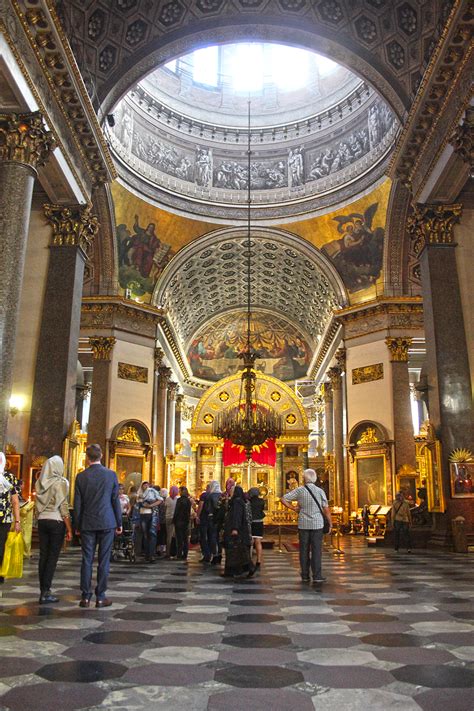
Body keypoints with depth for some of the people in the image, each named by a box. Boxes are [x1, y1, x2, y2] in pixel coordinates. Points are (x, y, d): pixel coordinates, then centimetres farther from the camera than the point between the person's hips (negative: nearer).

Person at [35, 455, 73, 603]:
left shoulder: (39, 482, 6)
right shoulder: (60, 482, -10)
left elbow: (37, 505, 10)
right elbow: (63, 507, -12)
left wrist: (39, 520, 18)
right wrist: (69, 529, -8)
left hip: (42, 521, 6)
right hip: (56, 522, -5)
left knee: (43, 556, 8)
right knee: (53, 557, -2)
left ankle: (43, 590, 12)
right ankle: (45, 593, -2)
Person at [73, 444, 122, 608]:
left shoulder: (81, 476, -1)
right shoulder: (111, 474, -3)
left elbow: (77, 503, 2)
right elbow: (115, 500, 0)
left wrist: (77, 525, 12)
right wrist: (119, 523, 8)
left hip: (87, 524, 1)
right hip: (106, 523, -1)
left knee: (87, 560, 7)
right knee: (104, 561, 4)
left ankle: (85, 597, 10)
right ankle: (100, 597, 7)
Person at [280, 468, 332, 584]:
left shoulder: (299, 490, -1)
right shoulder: (319, 491, -4)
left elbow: (283, 499, -2)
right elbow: (326, 509, -4)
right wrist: (330, 523, 5)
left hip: (303, 524, 1)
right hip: (317, 524, -1)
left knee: (304, 550, 8)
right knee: (316, 550, 2)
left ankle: (305, 576, 12)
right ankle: (317, 576, 0)